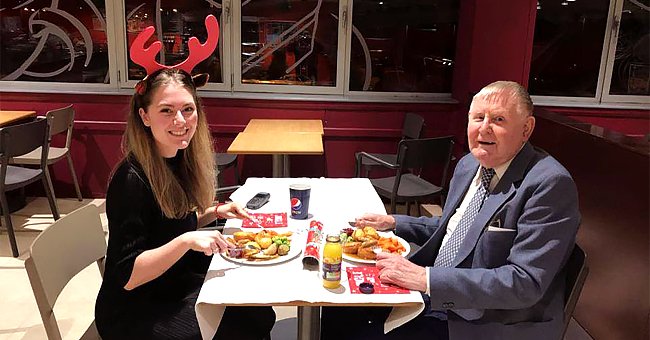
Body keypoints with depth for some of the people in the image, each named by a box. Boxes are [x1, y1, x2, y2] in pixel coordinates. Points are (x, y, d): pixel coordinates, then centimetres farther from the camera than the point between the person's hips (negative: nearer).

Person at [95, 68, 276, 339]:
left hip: (176, 284, 7)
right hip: (133, 314, -7)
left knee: (260, 313, 0)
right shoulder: (132, 180, -26)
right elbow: (127, 276, -25)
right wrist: (186, 241, -36)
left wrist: (214, 212, -2)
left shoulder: (180, 160, -2)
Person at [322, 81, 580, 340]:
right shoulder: (468, 165, 6)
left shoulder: (550, 184, -20)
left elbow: (526, 283, -25)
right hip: (433, 295, 7)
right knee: (337, 312, 3)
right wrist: (394, 223, 7)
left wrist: (426, 278, -29)